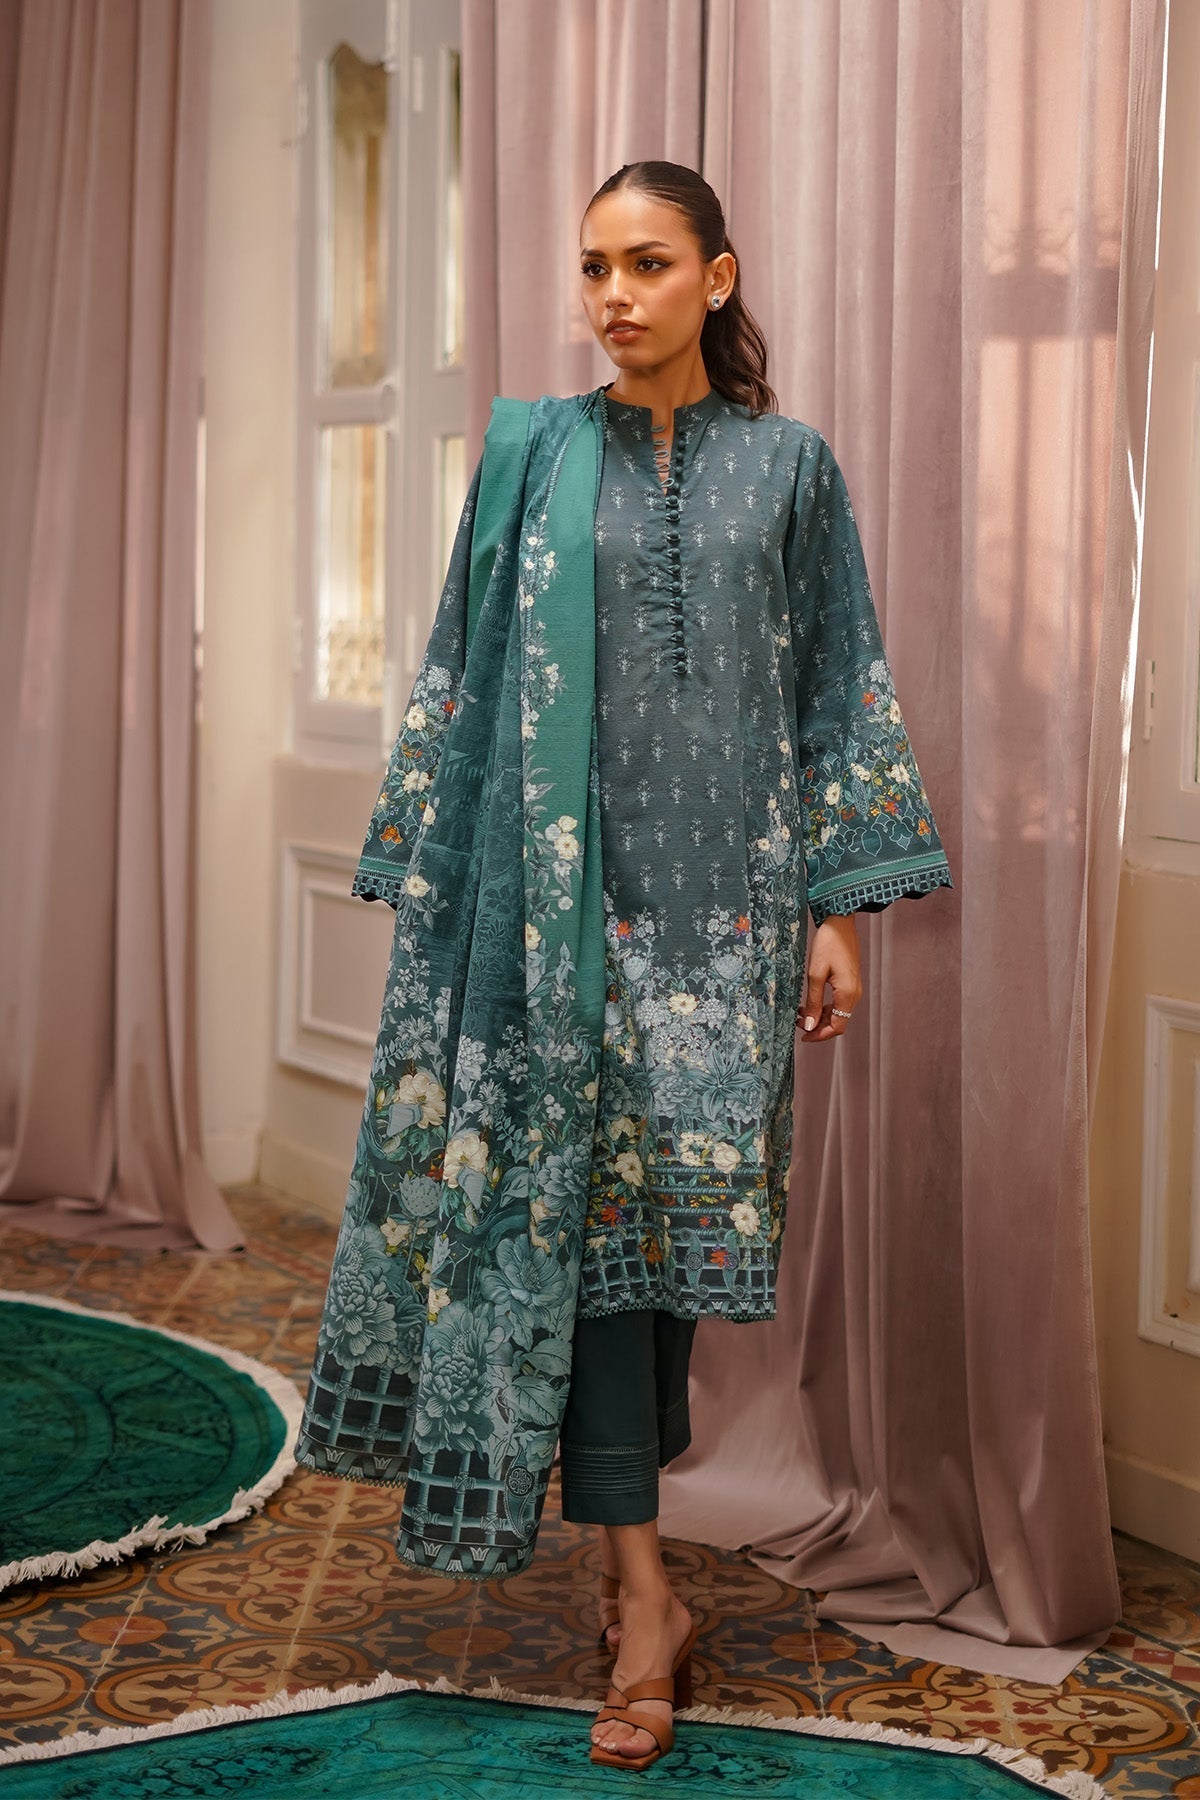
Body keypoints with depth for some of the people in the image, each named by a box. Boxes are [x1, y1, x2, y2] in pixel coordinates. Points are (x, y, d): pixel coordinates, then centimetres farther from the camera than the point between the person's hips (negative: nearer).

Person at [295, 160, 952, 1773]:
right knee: (581, 1199, -6)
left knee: (676, 1198, 4)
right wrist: (428, 883, 3)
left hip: (723, 890, 0)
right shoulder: (533, 455, 6)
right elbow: (460, 677, 7)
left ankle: (617, 1518, 24)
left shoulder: (791, 467, 6)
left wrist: (843, 906, -1)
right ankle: (643, 1588, -3)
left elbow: (843, 685, 6)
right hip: (562, 888, 0)